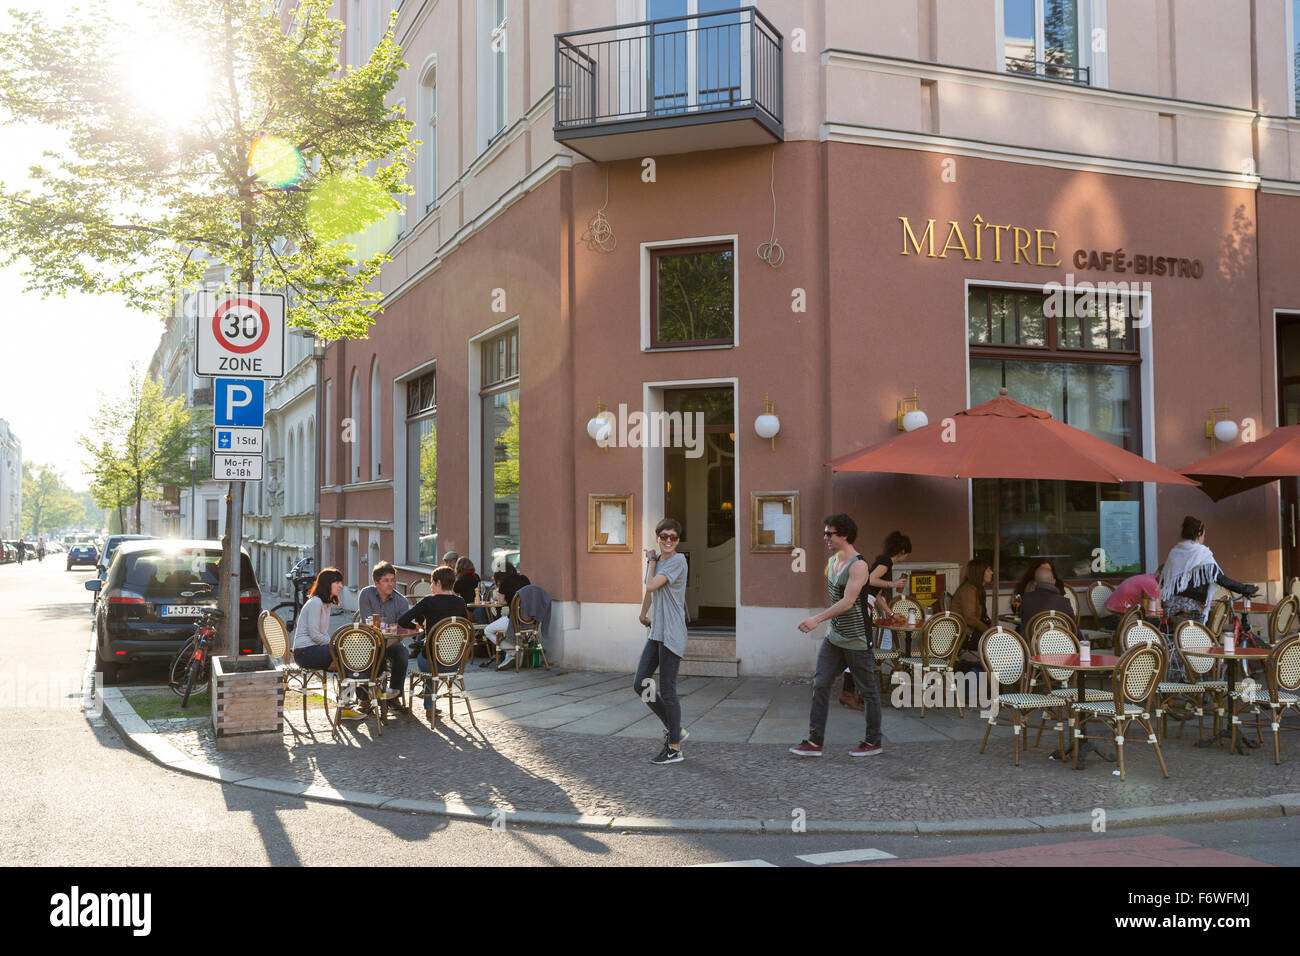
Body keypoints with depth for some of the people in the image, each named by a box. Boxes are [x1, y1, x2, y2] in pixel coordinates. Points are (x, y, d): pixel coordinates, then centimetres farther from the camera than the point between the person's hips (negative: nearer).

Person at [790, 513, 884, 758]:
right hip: (835, 636, 8)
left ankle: (873, 742, 17)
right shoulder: (832, 560, 9)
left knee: (868, 690, 5)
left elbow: (848, 602, -26)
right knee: (820, 684, 1)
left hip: (856, 639, -8)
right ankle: (815, 741, 2)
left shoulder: (858, 565, -18)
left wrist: (818, 619, -31)